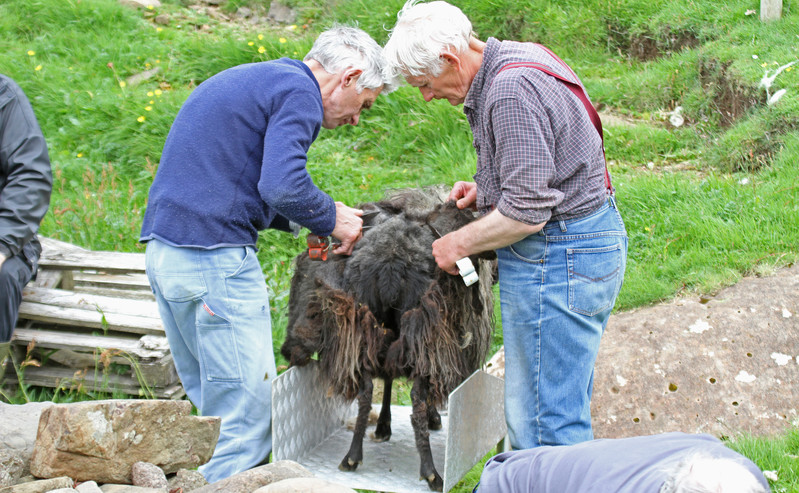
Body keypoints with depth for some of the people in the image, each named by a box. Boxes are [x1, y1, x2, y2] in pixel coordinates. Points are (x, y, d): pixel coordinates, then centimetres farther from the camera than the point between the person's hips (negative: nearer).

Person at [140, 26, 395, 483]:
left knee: (212, 402, 15)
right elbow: (282, 185, -22)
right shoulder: (298, 93, -7)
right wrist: (331, 217, -4)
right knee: (248, 413, -5)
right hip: (214, 258, -10)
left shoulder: (249, 79, 24)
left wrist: (302, 221, 18)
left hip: (164, 250, 10)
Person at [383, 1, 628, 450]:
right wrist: (487, 189, 10)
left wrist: (459, 244, -10)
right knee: (566, 404, 18)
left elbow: (526, 213, -24)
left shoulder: (511, 92, -22)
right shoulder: (518, 60, 10)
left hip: (557, 260, -11)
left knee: (543, 420, -5)